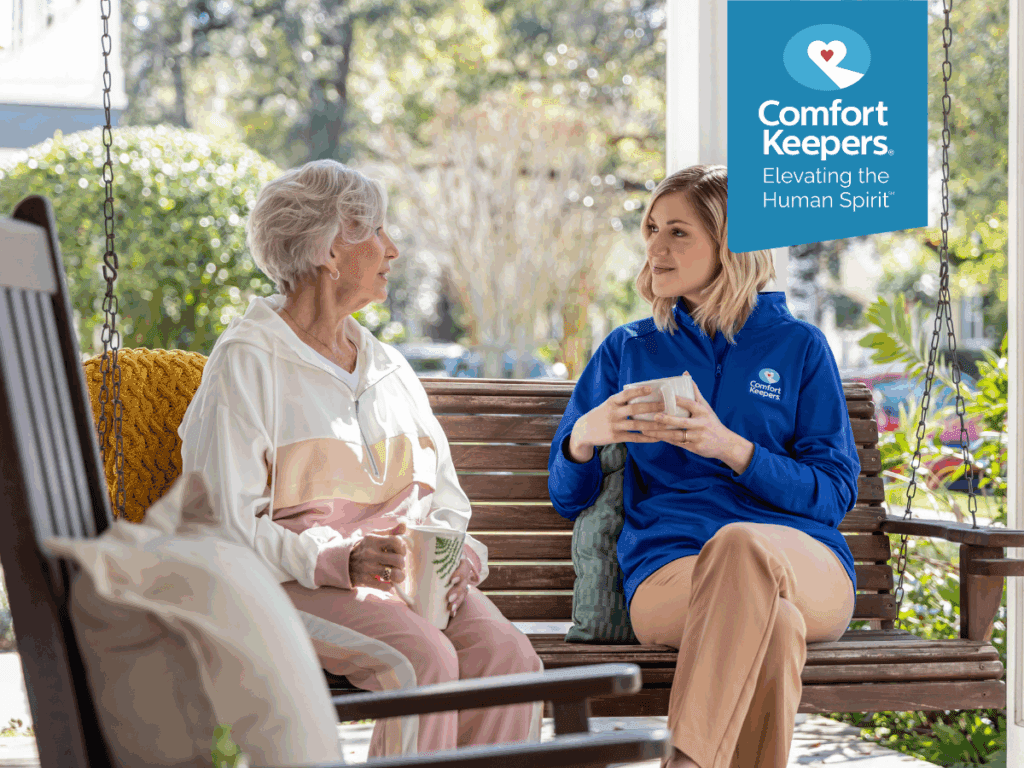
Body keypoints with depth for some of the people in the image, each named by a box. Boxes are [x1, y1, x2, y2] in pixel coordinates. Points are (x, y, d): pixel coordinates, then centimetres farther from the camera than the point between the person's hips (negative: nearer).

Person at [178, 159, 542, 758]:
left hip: (407, 572, 6)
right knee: (423, 659, -33)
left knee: (508, 654, -24)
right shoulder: (246, 361, 0)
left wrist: (454, 560, -4)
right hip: (298, 582, -6)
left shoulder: (387, 367, 22)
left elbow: (445, 499, 20)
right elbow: (226, 524, -8)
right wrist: (341, 560, -22)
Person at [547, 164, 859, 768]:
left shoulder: (800, 347, 15)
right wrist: (583, 436, -6)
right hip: (666, 577, 0)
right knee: (773, 624, -38)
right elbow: (568, 499, 18)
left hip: (807, 570, 0)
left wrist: (730, 447, -10)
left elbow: (835, 493, 6)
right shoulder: (627, 351, 19)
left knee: (740, 544, -40)